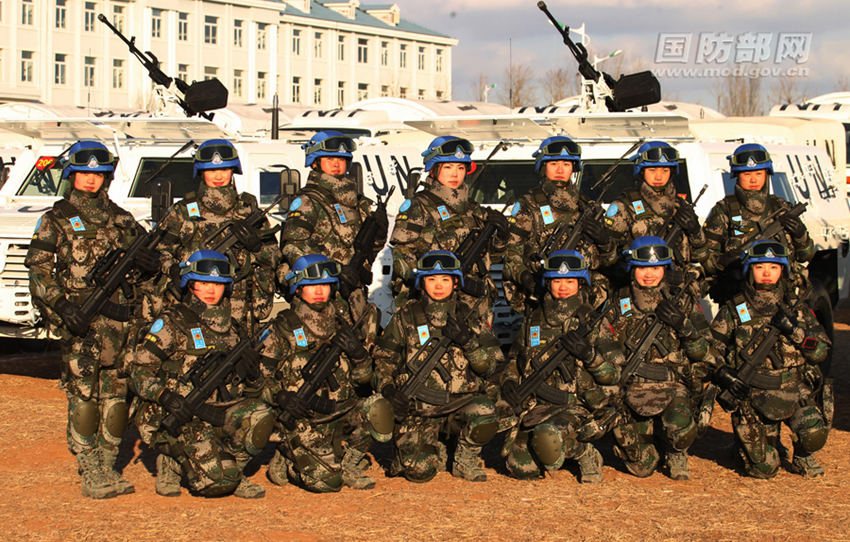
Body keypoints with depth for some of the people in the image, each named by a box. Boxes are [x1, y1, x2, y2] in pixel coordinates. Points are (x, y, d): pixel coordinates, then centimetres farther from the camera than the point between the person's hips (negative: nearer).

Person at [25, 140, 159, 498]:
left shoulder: (121, 219, 15)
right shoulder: (56, 220, 3)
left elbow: (146, 252, 21)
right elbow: (37, 268, -3)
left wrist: (146, 259, -5)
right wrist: (62, 304, -16)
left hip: (119, 319, 4)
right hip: (79, 320, -4)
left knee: (116, 397, 5)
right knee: (84, 398, -7)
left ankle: (108, 469, 15)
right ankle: (91, 475, -2)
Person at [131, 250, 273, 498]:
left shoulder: (232, 327, 15)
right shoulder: (172, 322, -2)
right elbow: (141, 371, -5)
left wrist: (252, 378, -5)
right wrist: (167, 396, -23)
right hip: (181, 418, -5)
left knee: (258, 419, -27)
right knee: (217, 483, -22)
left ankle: (229, 466, -1)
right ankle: (173, 461, 8)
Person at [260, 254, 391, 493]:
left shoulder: (344, 322, 8)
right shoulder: (284, 329, -2)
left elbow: (363, 378, 10)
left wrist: (358, 353, -11)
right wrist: (281, 396, -18)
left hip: (344, 413, 4)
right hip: (304, 422, -4)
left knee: (377, 412, -25)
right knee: (326, 482, -19)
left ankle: (347, 461, 0)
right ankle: (285, 461, 13)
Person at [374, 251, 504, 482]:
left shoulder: (469, 318, 6)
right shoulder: (406, 317, 4)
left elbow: (490, 365, 1)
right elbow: (384, 358, 14)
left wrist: (468, 341, -15)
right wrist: (388, 389, -2)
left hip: (462, 402, 0)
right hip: (419, 409, 0)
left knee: (484, 417, -33)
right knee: (420, 471, -17)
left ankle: (465, 459, -1)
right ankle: (437, 451, 22)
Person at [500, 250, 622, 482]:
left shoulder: (593, 324, 2)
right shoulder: (533, 321, 13)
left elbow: (613, 374, -1)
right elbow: (515, 360, 26)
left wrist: (588, 354, -18)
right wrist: (508, 383, 5)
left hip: (575, 407, -4)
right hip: (534, 407, 4)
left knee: (547, 437, -36)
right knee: (520, 467, -13)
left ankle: (586, 455, -4)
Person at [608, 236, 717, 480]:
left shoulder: (682, 301, 2)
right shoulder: (620, 304, 6)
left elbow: (705, 355, 1)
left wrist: (684, 325, -16)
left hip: (674, 386, -1)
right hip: (633, 390, 1)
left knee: (679, 430, -32)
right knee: (641, 467, -5)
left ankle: (677, 455, 4)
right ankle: (649, 444, 31)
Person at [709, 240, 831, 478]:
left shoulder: (796, 307, 6)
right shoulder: (733, 311, 1)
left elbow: (821, 351, 3)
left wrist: (796, 330, -13)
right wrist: (725, 376, -12)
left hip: (796, 392, 1)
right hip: (753, 396, -1)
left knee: (814, 433, -27)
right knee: (764, 470, -4)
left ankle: (803, 458, 9)